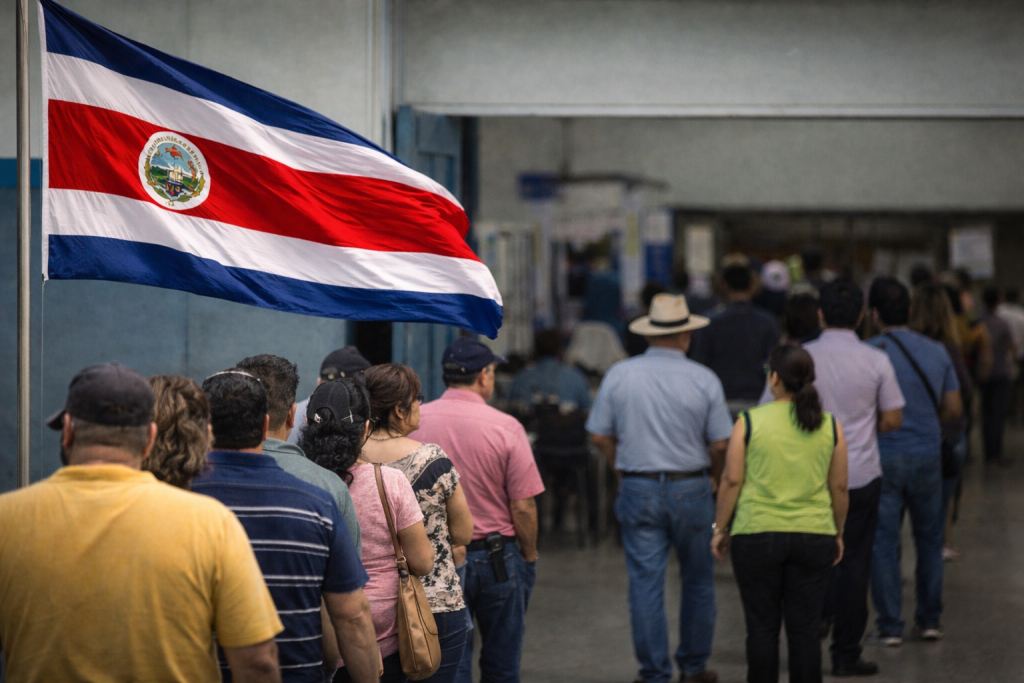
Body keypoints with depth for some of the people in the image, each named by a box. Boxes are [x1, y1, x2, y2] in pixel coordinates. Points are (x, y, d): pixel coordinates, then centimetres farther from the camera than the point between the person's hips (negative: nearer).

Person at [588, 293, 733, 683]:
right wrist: (712, 477, 14)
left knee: (645, 582, 3)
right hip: (691, 487, 0)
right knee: (698, 581, 15)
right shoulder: (704, 380, -5)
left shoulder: (619, 375, -2)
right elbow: (720, 444, -5)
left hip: (638, 489, 1)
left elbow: (600, 435, 0)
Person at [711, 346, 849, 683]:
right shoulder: (830, 427, 3)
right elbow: (839, 488, 7)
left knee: (762, 627, 4)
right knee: (805, 630, 5)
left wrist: (720, 529, 5)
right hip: (814, 538, 2)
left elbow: (731, 481, -5)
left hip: (757, 537, -2)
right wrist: (838, 534, 18)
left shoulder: (749, 423, -4)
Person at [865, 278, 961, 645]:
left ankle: (890, 626, 2)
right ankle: (929, 620, 19)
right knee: (929, 540, 15)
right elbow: (953, 408, 7)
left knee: (883, 544, 2)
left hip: (883, 456, -4)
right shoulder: (937, 352, 4)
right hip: (928, 454, 4)